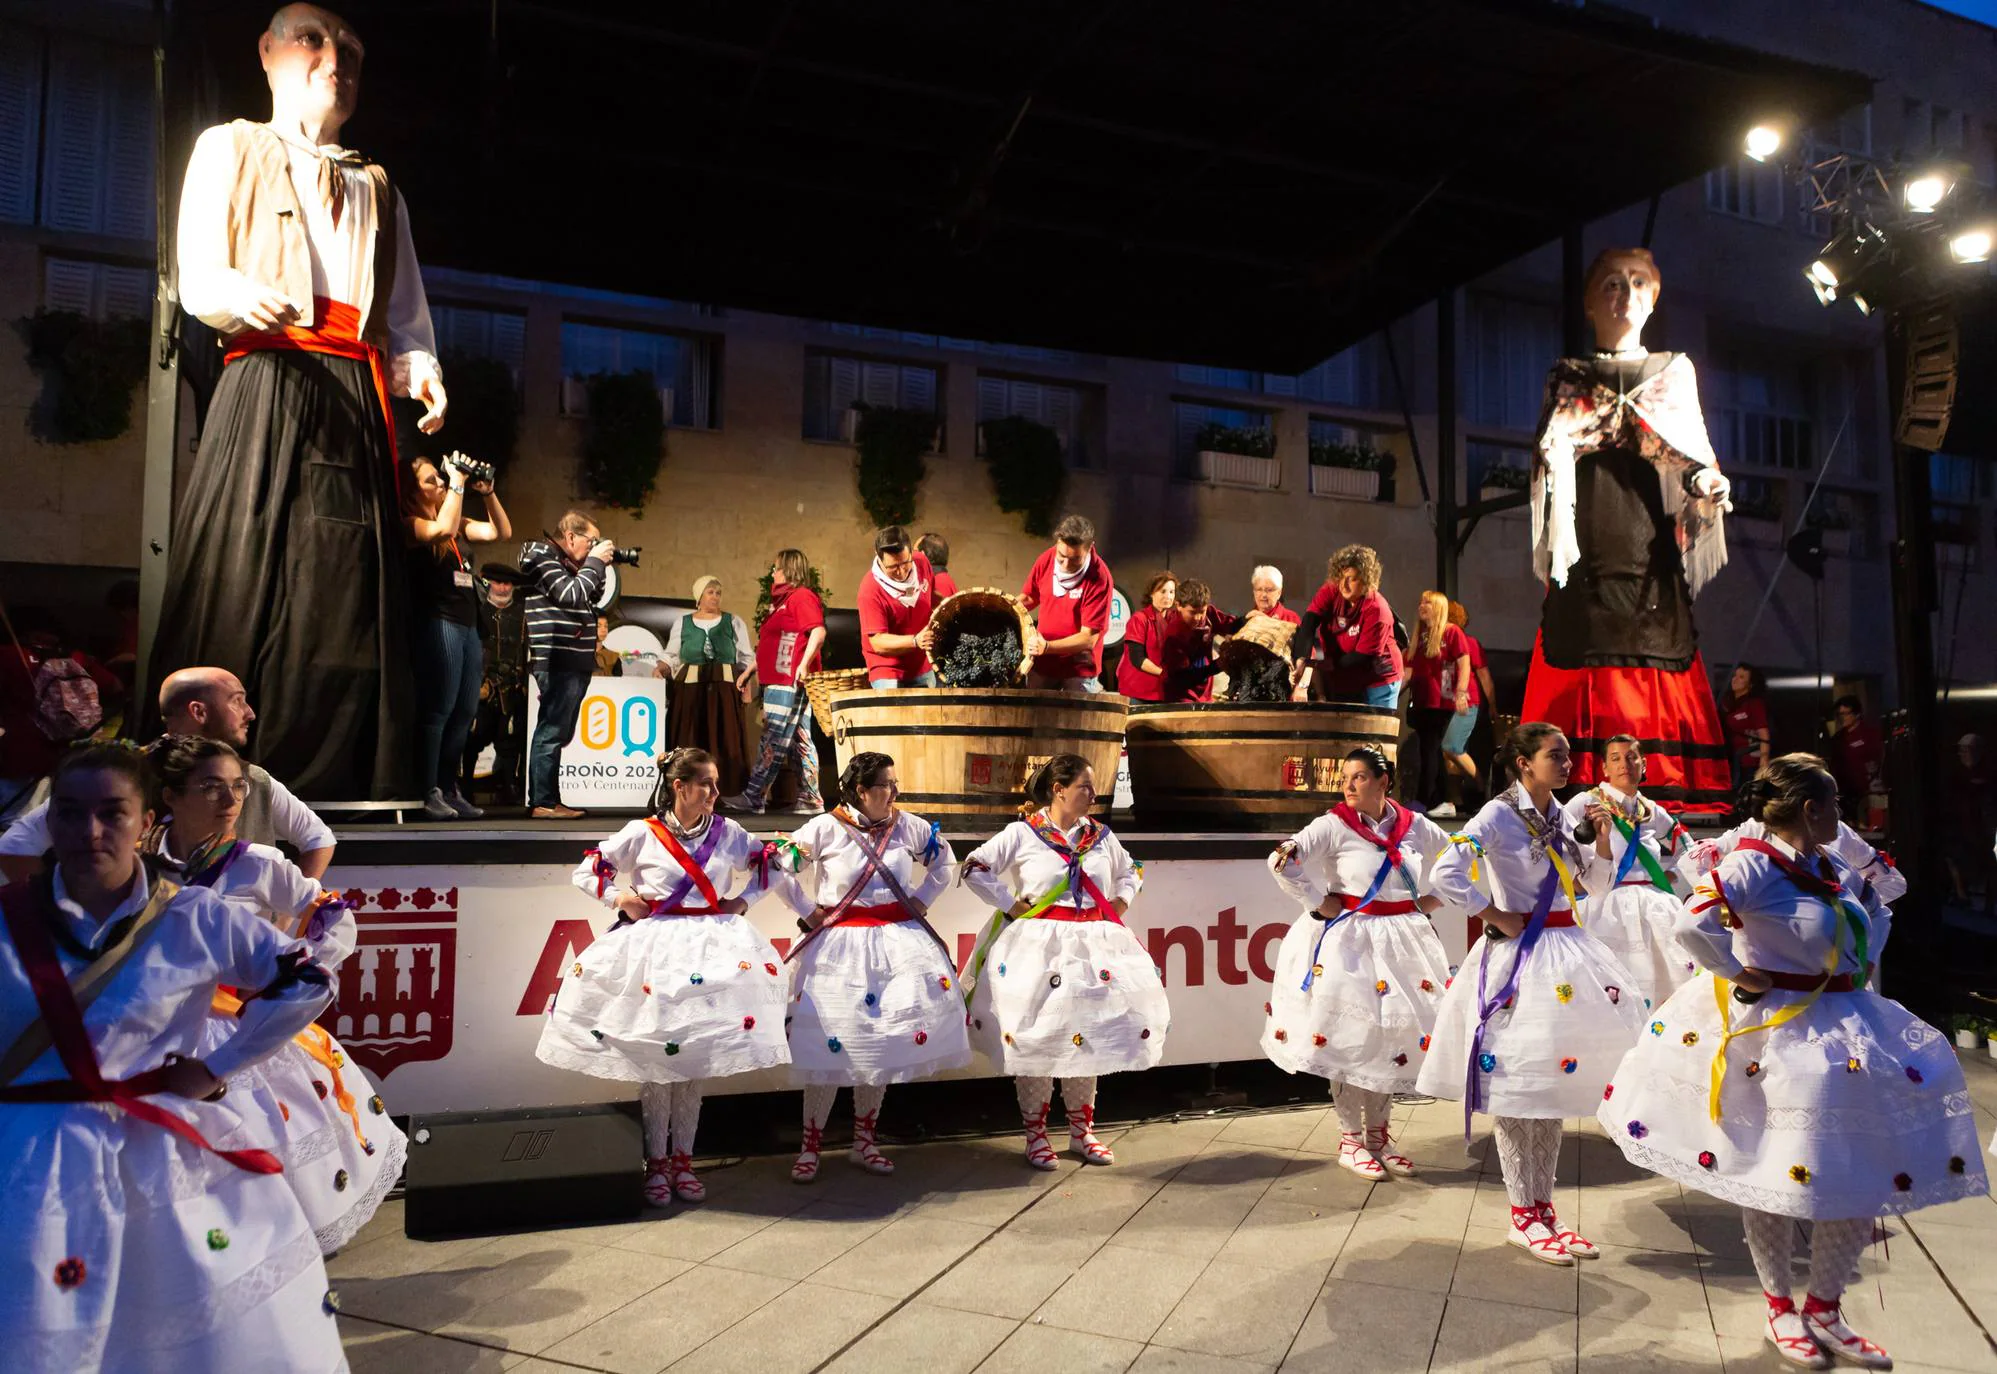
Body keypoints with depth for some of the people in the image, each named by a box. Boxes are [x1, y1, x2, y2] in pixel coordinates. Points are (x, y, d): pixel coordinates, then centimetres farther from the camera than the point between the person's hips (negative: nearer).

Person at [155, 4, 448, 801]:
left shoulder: (376, 189, 29)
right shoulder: (231, 149, 18)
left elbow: (405, 314, 20)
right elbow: (198, 279, 5)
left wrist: (420, 370, -2)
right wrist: (246, 297, -18)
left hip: (355, 396, 3)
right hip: (266, 382, -3)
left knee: (347, 588, -6)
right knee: (245, 578, -12)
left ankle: (336, 783, -6)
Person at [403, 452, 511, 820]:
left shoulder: (456, 523, 19)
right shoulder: (410, 523, -2)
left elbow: (502, 532, 18)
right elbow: (443, 529, -23)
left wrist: (488, 492, 7)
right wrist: (458, 482, -14)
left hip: (468, 624, 8)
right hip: (438, 622, -8)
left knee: (465, 711, 7)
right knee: (438, 709, -9)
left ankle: (450, 788, 13)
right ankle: (429, 792, -5)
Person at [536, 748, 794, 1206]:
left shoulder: (727, 832, 6)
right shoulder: (643, 833, -1)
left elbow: (770, 868, 17)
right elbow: (586, 872, 5)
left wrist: (741, 901, 5)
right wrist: (619, 898, -8)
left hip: (709, 950, 2)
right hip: (653, 949, -2)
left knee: (695, 1060, 5)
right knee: (654, 1060, 0)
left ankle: (682, 1159, 17)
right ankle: (657, 1162, 13)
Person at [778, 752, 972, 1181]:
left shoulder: (907, 825, 3)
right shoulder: (825, 828, -7)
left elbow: (945, 859, 18)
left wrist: (922, 898, 9)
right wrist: (807, 911, -4)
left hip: (897, 940, 4)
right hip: (840, 945, -4)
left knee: (883, 1039, 6)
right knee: (830, 1043, -1)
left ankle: (865, 1139, 22)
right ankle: (810, 1146, 12)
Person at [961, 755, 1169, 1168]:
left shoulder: (1101, 835, 9)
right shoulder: (1022, 833, -5)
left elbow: (1129, 873, 25)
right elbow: (974, 868, -6)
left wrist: (1120, 905, 8)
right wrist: (1012, 906, -9)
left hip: (1092, 947, 4)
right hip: (1038, 948, -4)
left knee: (1087, 1039, 9)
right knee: (1035, 1039, 1)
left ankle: (1081, 1131, 24)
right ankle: (1035, 1134, 16)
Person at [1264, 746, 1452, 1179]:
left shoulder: (1415, 826, 3)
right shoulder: (1334, 825, -9)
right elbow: (1282, 862, -18)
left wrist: (1433, 899, 9)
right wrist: (1318, 902, -14)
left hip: (1401, 940, 4)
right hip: (1348, 941, -4)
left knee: (1396, 1036, 10)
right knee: (1349, 1037, 0)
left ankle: (1378, 1133, 27)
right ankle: (1350, 1138, 16)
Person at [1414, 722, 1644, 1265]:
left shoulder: (1558, 816, 11)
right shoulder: (1498, 816, -12)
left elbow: (1587, 884, 24)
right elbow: (1445, 875, -24)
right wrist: (1497, 917, -17)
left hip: (1566, 954, 8)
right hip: (1518, 956, -8)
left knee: (1552, 1083, 12)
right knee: (1516, 1088, 0)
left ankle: (1543, 1209, 23)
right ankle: (1524, 1216, 11)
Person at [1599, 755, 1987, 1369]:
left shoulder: (1835, 871, 7)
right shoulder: (1753, 864, -19)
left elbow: (1878, 915, 28)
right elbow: (1694, 924, -34)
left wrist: (1859, 970, 12)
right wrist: (1740, 975, -22)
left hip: (1844, 1030, 8)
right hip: (1773, 1032, -8)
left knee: (1862, 1171, 10)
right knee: (1773, 1173, 4)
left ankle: (1823, 1308, 27)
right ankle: (1780, 1307, 25)